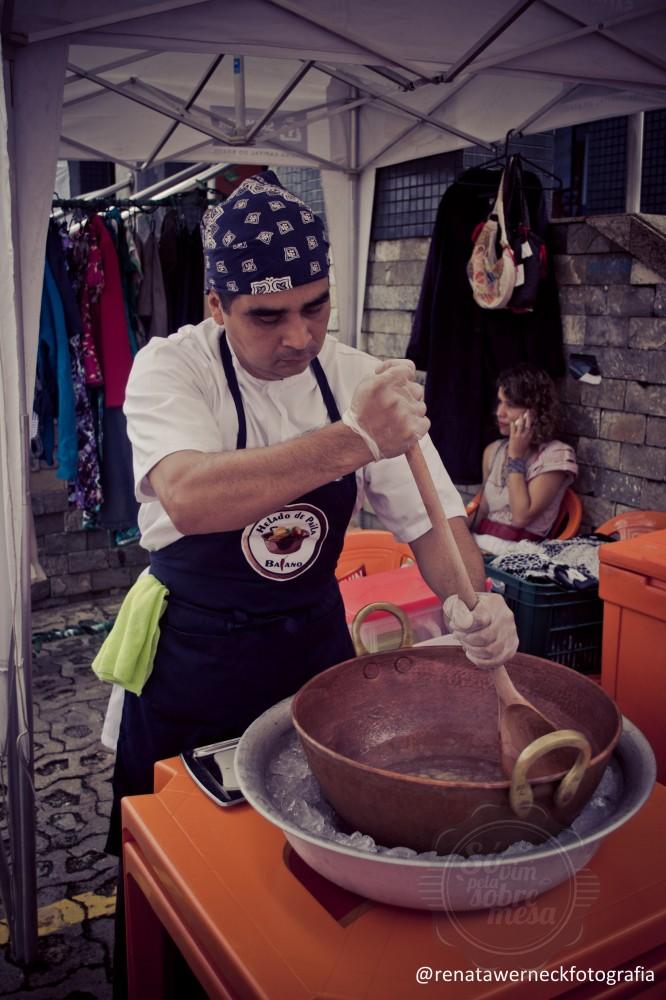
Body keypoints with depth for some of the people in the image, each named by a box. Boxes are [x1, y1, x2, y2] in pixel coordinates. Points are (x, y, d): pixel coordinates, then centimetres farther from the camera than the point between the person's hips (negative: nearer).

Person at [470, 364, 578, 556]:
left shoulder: (556, 455, -7)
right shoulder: (493, 451, 13)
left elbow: (521, 517, -14)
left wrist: (516, 455, -11)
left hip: (516, 550, -6)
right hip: (480, 543, 7)